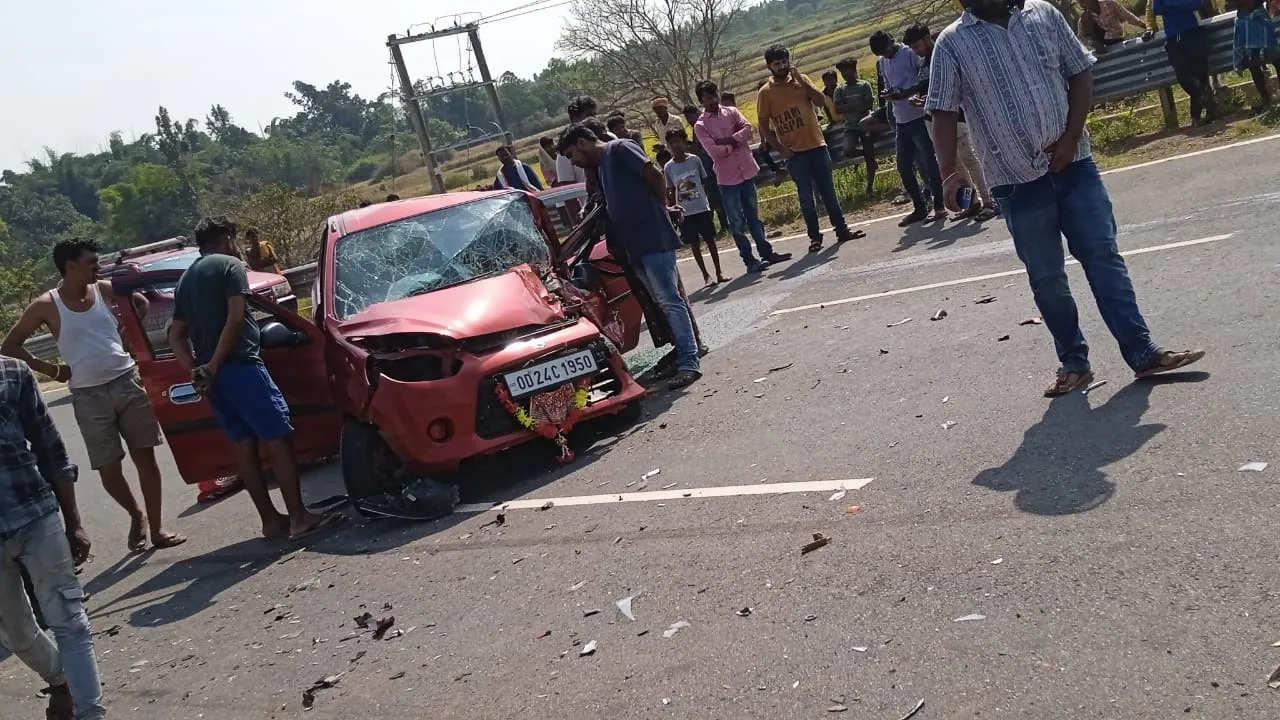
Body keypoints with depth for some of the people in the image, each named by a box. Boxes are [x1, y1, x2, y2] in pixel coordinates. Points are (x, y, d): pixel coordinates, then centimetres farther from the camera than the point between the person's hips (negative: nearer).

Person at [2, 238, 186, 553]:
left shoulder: (104, 290, 3)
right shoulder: (46, 306, -5)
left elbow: (141, 303, 23)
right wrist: (51, 370, -2)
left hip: (128, 383, 2)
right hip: (89, 396, -2)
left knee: (145, 457, 1)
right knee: (109, 468, 0)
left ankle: (156, 527, 9)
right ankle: (136, 515, 27)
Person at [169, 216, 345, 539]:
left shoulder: (185, 279, 22)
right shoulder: (229, 265, -1)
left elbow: (175, 335, 19)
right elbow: (235, 318, -14)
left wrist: (196, 370, 8)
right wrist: (215, 365, -12)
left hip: (210, 375, 8)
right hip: (240, 365, -8)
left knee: (244, 443, 9)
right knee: (278, 438, -9)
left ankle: (270, 519, 9)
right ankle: (299, 518, -13)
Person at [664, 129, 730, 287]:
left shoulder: (695, 160, -2)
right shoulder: (668, 167, -3)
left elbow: (704, 182, 5)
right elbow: (670, 191, 4)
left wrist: (708, 202, 1)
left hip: (702, 208, 0)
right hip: (685, 213, 0)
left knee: (710, 240, 5)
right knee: (694, 244, 5)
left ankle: (719, 272, 15)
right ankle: (706, 275, 14)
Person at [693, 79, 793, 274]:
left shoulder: (731, 112, 7)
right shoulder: (700, 126, -4)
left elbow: (747, 129, -9)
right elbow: (714, 151, -16)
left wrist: (728, 140, -17)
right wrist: (736, 143, -7)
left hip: (747, 171, 3)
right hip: (727, 178, -3)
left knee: (753, 216, 15)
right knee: (737, 222, 1)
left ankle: (766, 252, 23)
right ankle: (749, 260, 8)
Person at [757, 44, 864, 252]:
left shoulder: (801, 80, 6)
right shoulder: (766, 92, -2)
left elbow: (821, 100, -6)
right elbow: (764, 126, -2)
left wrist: (800, 79, -14)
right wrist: (780, 149, -10)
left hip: (816, 145, 2)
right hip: (794, 152, -2)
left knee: (828, 190, 7)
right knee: (806, 196, 2)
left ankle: (842, 229, 15)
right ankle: (814, 237, 10)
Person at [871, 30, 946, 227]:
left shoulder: (910, 54, -7)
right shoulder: (882, 63, 14)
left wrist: (905, 93, -20)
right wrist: (888, 93, -1)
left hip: (918, 116, -7)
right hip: (901, 120, 8)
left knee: (928, 162, -4)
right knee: (904, 166, 9)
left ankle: (939, 206, 2)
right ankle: (920, 208, 19)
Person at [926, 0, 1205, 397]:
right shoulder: (952, 43, -3)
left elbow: (1081, 74, 6)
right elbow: (943, 114, -4)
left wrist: (1071, 137, -6)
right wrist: (950, 172, -16)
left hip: (1074, 164, 2)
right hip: (1017, 180, -2)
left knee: (1104, 256, 2)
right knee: (1047, 278, 6)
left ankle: (1143, 353, 8)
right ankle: (1074, 363, 19)